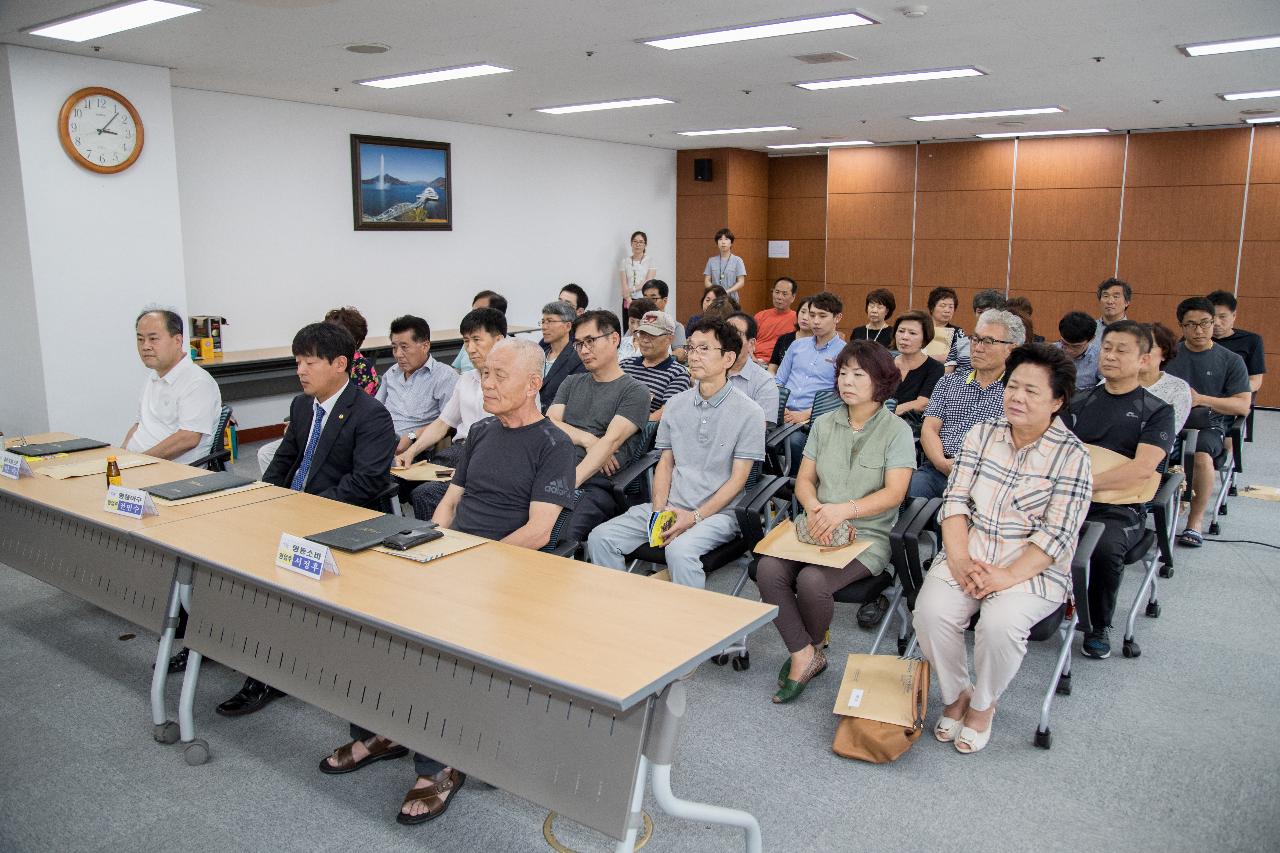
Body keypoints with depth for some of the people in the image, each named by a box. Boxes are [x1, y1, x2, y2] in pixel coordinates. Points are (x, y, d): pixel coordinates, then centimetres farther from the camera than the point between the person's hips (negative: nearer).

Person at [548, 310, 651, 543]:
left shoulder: (634, 392, 4)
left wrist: (570, 482, -21)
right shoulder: (572, 383, 24)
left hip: (597, 486, -5)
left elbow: (611, 441, -10)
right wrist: (588, 440, -6)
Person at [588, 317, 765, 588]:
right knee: (600, 538, -11)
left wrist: (695, 517, -17)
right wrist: (659, 510, -4)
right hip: (670, 507, 5)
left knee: (679, 550, -35)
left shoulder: (748, 412, -5)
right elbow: (665, 463, 13)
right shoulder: (677, 404, 11)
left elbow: (737, 479, -8)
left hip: (717, 512, -5)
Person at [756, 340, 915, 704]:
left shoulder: (896, 430, -2)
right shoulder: (824, 424, 11)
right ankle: (804, 655, -9)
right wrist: (814, 507, -13)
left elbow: (893, 493, -11)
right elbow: (804, 479, 10)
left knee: (812, 581, -30)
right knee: (768, 569, -24)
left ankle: (810, 649, 2)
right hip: (819, 527, 4)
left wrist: (844, 510, -26)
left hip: (868, 535, -4)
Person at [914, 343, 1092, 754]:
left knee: (1000, 624, -31)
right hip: (968, 556, 3)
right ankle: (955, 693, 5)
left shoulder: (1071, 456, -5)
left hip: (1033, 568, -3)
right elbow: (955, 500, 2)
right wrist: (959, 559, -13)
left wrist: (1008, 575, -21)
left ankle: (982, 704, 0)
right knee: (931, 611, -24)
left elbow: (1056, 534, -11)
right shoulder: (982, 435, 8)